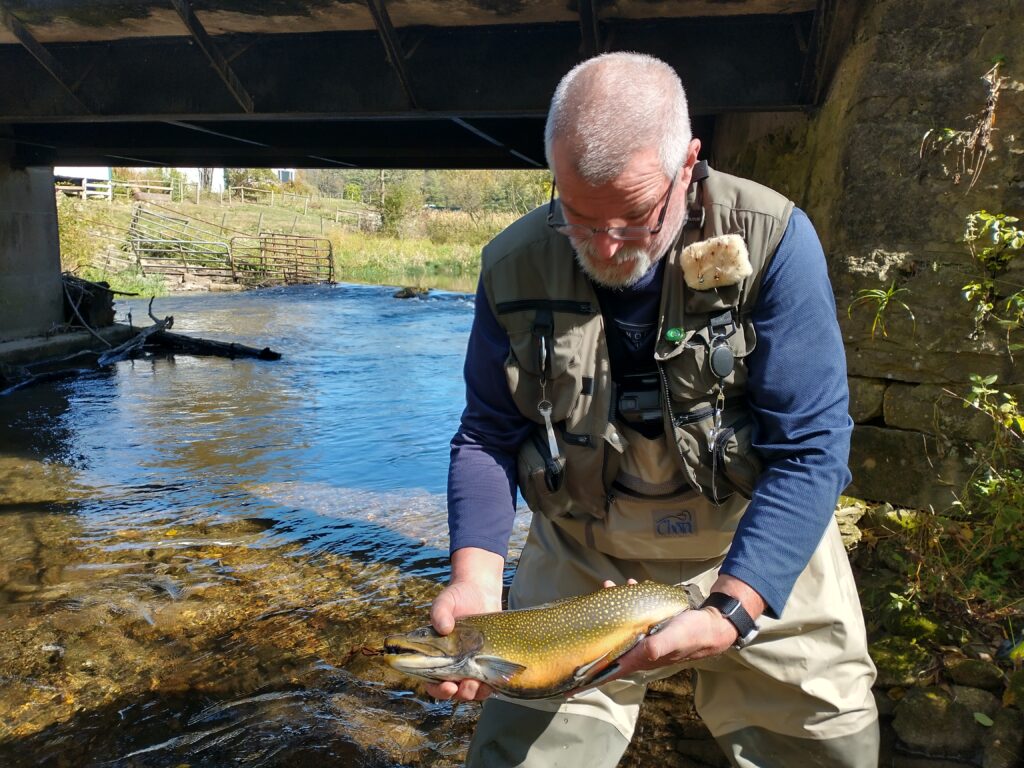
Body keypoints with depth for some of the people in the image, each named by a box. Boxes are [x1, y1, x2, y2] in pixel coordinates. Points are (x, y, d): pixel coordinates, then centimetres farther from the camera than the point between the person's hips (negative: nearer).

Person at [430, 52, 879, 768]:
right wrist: (476, 576, -20)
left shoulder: (771, 240, -19)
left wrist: (730, 613, -29)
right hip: (580, 561, 2)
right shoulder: (515, 266, -11)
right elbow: (488, 436, -4)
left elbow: (809, 451, -19)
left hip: (763, 554, 0)